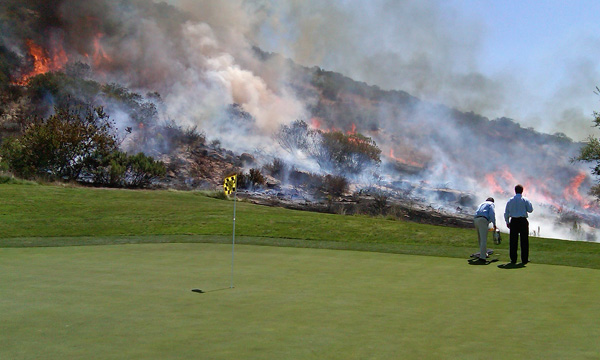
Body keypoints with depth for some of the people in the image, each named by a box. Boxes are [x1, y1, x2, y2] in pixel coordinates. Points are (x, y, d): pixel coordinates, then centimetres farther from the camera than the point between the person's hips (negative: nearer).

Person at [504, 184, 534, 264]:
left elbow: (506, 212, 7)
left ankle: (513, 259, 5)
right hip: (523, 221, -2)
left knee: (513, 241, 5)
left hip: (513, 221, 2)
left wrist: (507, 222, 14)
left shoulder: (510, 200, 5)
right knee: (524, 240, 5)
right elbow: (530, 210, 1)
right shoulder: (525, 200, -3)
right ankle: (524, 259, 6)